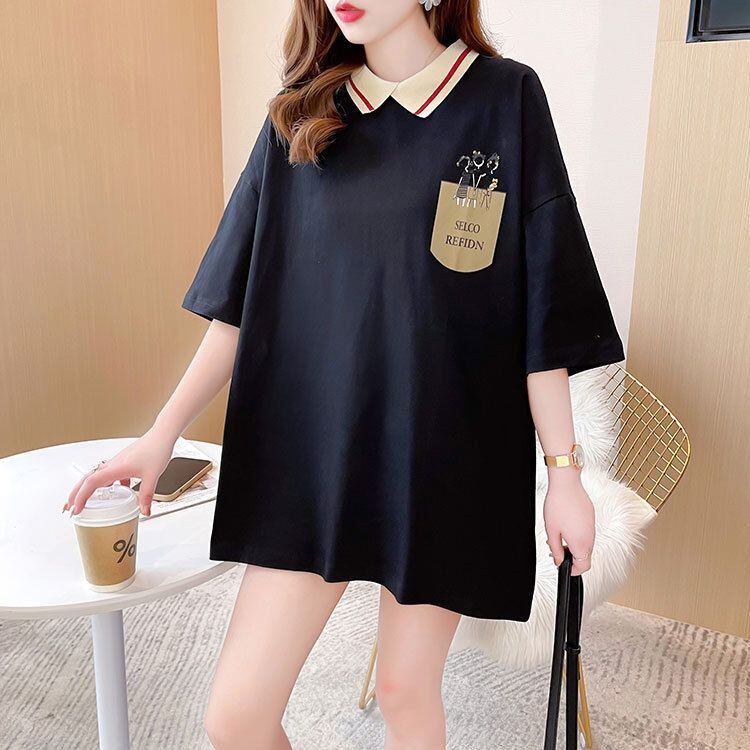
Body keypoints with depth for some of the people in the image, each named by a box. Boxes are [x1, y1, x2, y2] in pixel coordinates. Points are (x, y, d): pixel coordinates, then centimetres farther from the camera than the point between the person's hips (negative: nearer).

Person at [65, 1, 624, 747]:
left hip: (441, 450, -2)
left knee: (406, 689, 13)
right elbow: (241, 297, 5)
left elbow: (543, 308, -4)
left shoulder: (505, 98, -2)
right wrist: (162, 434, 2)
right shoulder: (301, 116, 5)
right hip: (313, 444, 3)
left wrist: (565, 470, -4)